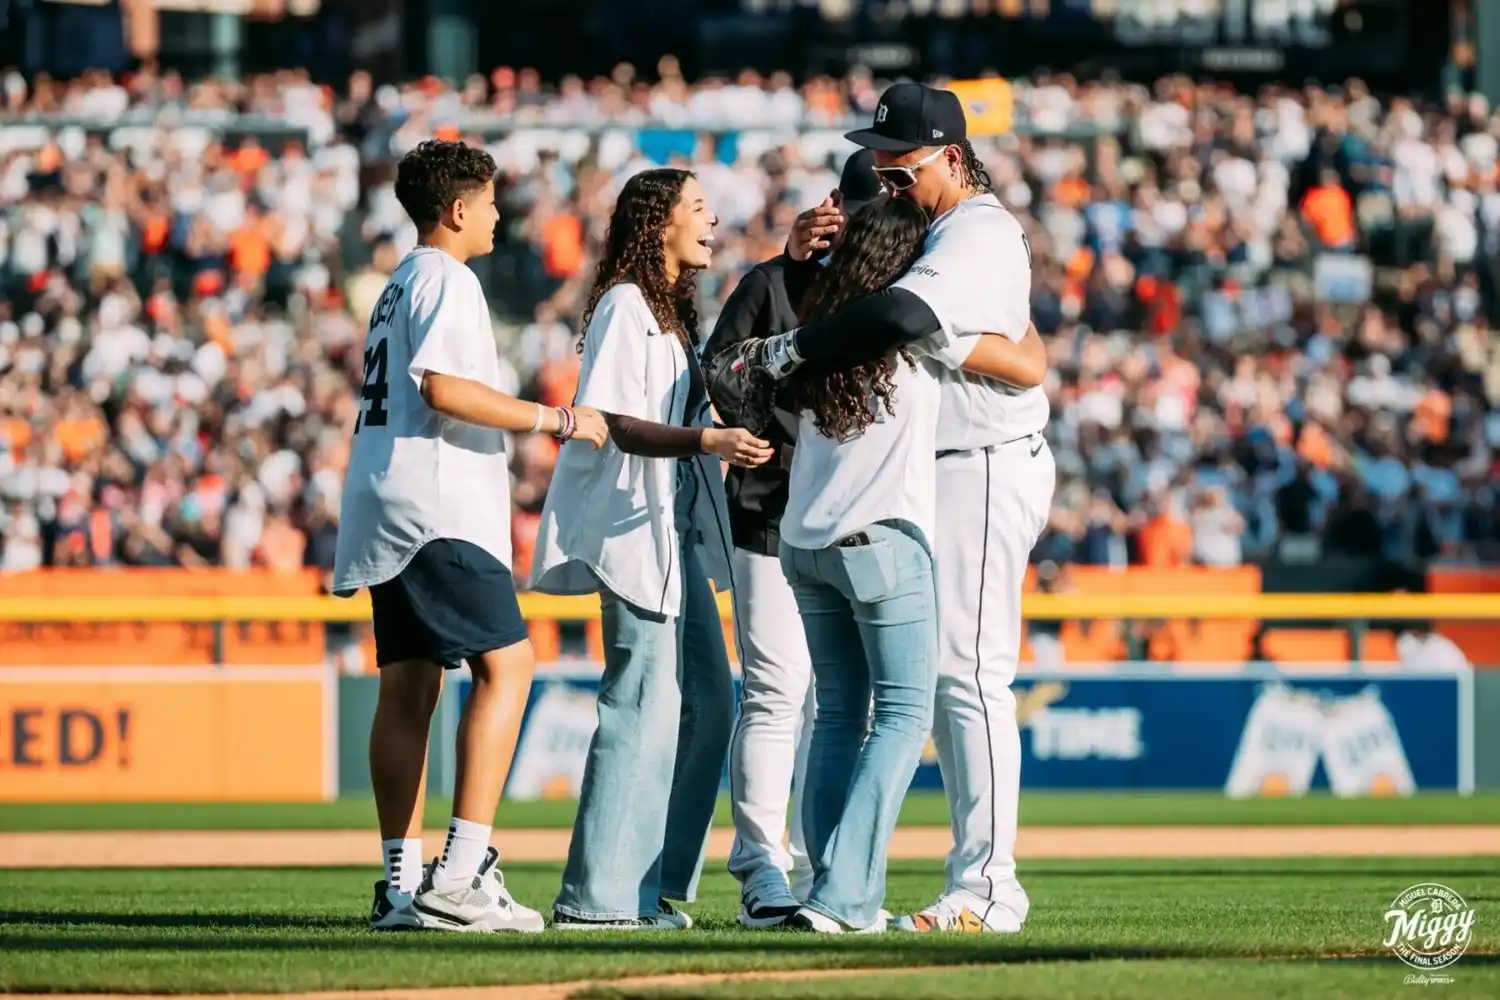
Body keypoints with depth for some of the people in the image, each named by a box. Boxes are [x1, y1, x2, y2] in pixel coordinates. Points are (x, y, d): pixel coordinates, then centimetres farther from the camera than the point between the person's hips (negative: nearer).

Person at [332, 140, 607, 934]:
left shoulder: (399, 287, 23)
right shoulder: (447, 280, -7)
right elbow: (439, 386, -20)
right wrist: (553, 420, -16)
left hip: (385, 510, 11)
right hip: (436, 505, -11)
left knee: (407, 683, 8)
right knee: (505, 662, -14)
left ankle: (402, 881, 5)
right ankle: (462, 870, -23)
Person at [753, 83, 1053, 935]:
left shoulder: (978, 234, -14)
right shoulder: (947, 227, 17)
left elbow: (902, 314, -32)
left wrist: (796, 349, -25)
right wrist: (807, 248, -6)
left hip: (986, 471, -11)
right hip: (946, 477, 11)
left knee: (969, 676, -12)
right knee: (943, 678, 11)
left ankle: (987, 892, -14)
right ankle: (979, 882, 13)